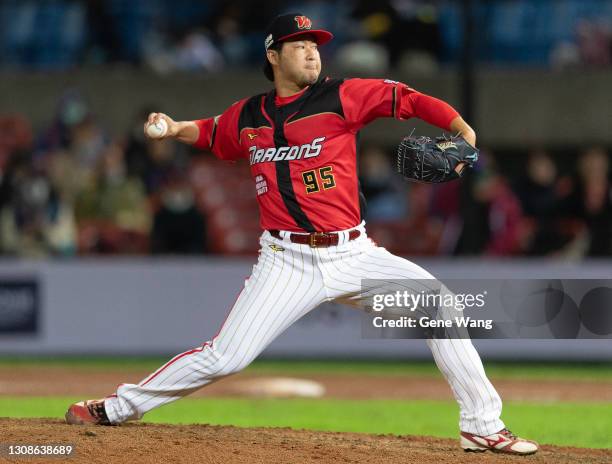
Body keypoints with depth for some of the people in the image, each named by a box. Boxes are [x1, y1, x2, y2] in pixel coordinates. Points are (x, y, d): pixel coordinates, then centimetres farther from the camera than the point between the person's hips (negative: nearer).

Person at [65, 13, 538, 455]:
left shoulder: (341, 96, 0)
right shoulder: (247, 116, 8)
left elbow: (409, 99, -7)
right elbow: (210, 134, 29)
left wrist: (464, 131, -21)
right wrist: (174, 128, 9)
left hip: (353, 254, 0)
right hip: (287, 263, 0)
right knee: (224, 357, -8)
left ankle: (482, 427, -1)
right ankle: (118, 407, 10)